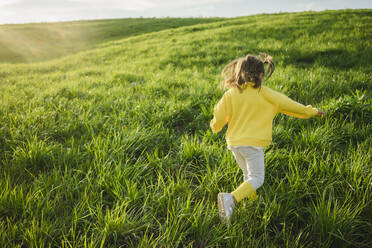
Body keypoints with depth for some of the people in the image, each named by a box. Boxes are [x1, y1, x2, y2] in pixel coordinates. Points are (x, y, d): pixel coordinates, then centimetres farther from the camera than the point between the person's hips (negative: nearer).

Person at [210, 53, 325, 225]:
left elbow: (219, 117, 1)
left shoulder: (230, 94, 0)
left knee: (248, 175, 24)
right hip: (252, 143, -5)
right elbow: (288, 104, 2)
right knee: (256, 178, 0)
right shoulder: (265, 94, -7)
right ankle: (230, 199, -21)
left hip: (234, 142, 5)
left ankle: (254, 201, 40)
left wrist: (215, 128, 25)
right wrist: (311, 111, 17)